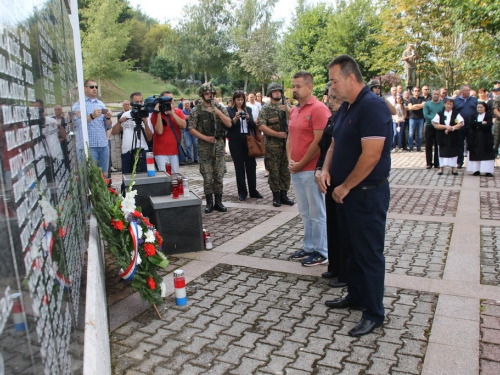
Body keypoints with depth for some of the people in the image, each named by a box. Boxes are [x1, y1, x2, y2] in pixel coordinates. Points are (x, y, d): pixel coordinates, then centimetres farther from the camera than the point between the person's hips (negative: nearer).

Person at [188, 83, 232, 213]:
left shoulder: (220, 108, 6)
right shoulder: (196, 111, 1)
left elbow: (229, 124, -3)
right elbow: (191, 129, -3)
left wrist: (218, 112, -15)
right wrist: (205, 138, -12)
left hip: (219, 146, 2)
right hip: (204, 148, -2)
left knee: (219, 176, 4)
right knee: (207, 177, 1)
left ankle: (218, 202, 15)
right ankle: (209, 203, 12)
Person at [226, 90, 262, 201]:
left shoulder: (248, 109, 11)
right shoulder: (229, 110, 1)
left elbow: (253, 126, 5)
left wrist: (248, 118, -12)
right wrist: (235, 119, -21)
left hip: (248, 140, 3)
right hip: (235, 141, -2)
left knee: (251, 165, 3)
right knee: (239, 166, 2)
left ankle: (253, 190, 13)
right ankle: (242, 192, 9)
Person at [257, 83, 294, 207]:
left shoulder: (286, 106, 12)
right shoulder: (265, 109, -1)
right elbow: (261, 126, -12)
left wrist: (287, 110, -13)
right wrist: (277, 134, -16)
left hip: (286, 143, 4)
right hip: (272, 145, -4)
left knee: (285, 170, 7)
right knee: (274, 171, 1)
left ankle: (284, 194, 16)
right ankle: (276, 195, 11)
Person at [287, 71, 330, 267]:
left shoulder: (319, 109, -12)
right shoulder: (293, 111, 13)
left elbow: (318, 142, -17)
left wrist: (301, 164, -12)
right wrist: (290, 160, 2)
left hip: (312, 170, -8)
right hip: (296, 170, 8)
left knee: (317, 213, 2)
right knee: (305, 213, 16)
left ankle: (321, 252, 14)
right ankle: (309, 247, 27)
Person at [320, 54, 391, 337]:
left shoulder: (372, 106, -19)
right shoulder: (346, 107, 11)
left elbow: (371, 155, -25)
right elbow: (335, 144, 18)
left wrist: (345, 187, -16)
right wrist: (326, 170, 0)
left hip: (367, 194, -9)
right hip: (346, 193, 9)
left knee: (369, 253, 1)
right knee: (352, 248, 19)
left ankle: (374, 314, 15)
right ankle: (355, 297, 36)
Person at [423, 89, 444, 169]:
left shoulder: (443, 104, 5)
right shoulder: (427, 104, 4)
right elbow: (425, 115, -8)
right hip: (429, 127, 0)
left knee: (438, 146, 5)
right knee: (428, 146, 3)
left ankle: (437, 163, 13)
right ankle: (429, 163, 10)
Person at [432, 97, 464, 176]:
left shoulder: (456, 114, 3)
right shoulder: (440, 114, 2)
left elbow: (461, 124, -5)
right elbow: (435, 125, -6)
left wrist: (452, 128, -17)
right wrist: (446, 127, -15)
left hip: (453, 137, 0)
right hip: (442, 137, 0)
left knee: (453, 151, 5)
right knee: (442, 151, 4)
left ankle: (453, 168, 14)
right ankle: (441, 168, 13)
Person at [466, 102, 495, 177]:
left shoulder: (489, 116, 3)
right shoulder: (474, 115, 11)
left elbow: (488, 125, -13)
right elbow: (471, 123, -8)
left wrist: (477, 125, -9)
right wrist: (482, 123, -13)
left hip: (485, 138, -3)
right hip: (475, 139, 3)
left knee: (486, 154, -4)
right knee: (475, 154, 2)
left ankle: (488, 171, -3)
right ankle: (476, 170, 7)